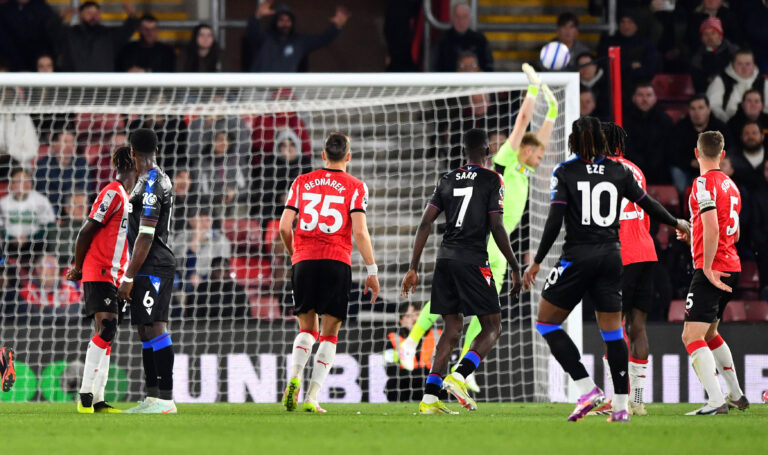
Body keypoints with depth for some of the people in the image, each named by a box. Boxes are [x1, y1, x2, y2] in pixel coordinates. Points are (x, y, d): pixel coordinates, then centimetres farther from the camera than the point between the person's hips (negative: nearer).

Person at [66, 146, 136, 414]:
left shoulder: (126, 197, 19)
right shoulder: (113, 193, -11)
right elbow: (87, 232, -13)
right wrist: (79, 267, -4)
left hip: (113, 276, 9)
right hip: (98, 272, -9)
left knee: (106, 334, 5)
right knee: (106, 329, -18)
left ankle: (97, 401, 4)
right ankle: (85, 395, -20)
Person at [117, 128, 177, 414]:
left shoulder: (151, 184, -14)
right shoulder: (156, 181, 18)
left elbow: (145, 237, -18)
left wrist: (128, 277, -17)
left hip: (152, 269, -10)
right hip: (149, 270, 10)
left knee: (155, 328, -13)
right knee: (145, 331, 10)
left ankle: (166, 399, -16)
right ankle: (152, 399, 11)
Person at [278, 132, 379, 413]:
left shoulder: (302, 182, 10)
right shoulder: (355, 187, 2)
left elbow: (285, 226, 6)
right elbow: (359, 232, -7)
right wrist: (372, 271, -2)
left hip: (303, 262, 2)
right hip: (336, 263, -2)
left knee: (307, 329, 16)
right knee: (329, 334, 5)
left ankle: (294, 378, -10)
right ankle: (312, 397, -5)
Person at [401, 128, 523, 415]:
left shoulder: (447, 181, 13)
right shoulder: (492, 181, -2)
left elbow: (425, 224, 8)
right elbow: (497, 228, -8)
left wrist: (413, 269, 10)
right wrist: (515, 268, 0)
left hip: (445, 261, 6)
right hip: (473, 260, -6)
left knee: (452, 328, 11)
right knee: (492, 327, 3)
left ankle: (430, 398, 1)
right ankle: (458, 378, -19)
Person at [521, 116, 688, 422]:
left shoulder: (565, 173, -4)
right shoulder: (619, 171, 6)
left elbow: (555, 220, -11)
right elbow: (648, 205, 14)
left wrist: (537, 262, -7)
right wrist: (676, 224, 33)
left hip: (578, 257, -4)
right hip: (611, 256, 4)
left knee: (546, 322, 7)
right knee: (612, 331, 10)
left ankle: (587, 389, -5)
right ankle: (621, 405, 7)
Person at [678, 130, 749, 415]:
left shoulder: (704, 183, -12)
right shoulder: (730, 185, 15)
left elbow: (712, 228, -23)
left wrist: (708, 268, -19)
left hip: (711, 270, -9)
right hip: (731, 267, 9)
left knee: (691, 336, -15)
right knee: (709, 333, 25)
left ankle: (716, 402, -27)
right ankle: (736, 396, 31)